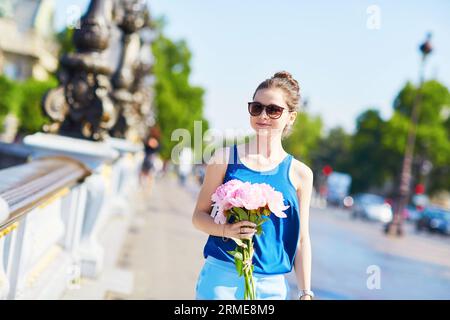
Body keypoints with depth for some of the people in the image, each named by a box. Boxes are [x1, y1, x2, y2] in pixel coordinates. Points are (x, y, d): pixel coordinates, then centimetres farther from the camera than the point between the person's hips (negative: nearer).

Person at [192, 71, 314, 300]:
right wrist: (226, 230, -15)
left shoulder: (300, 174, 3)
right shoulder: (225, 158, 1)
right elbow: (199, 216, 4)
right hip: (220, 277, -1)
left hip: (271, 285, 1)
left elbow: (302, 240, 5)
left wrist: (305, 293, 1)